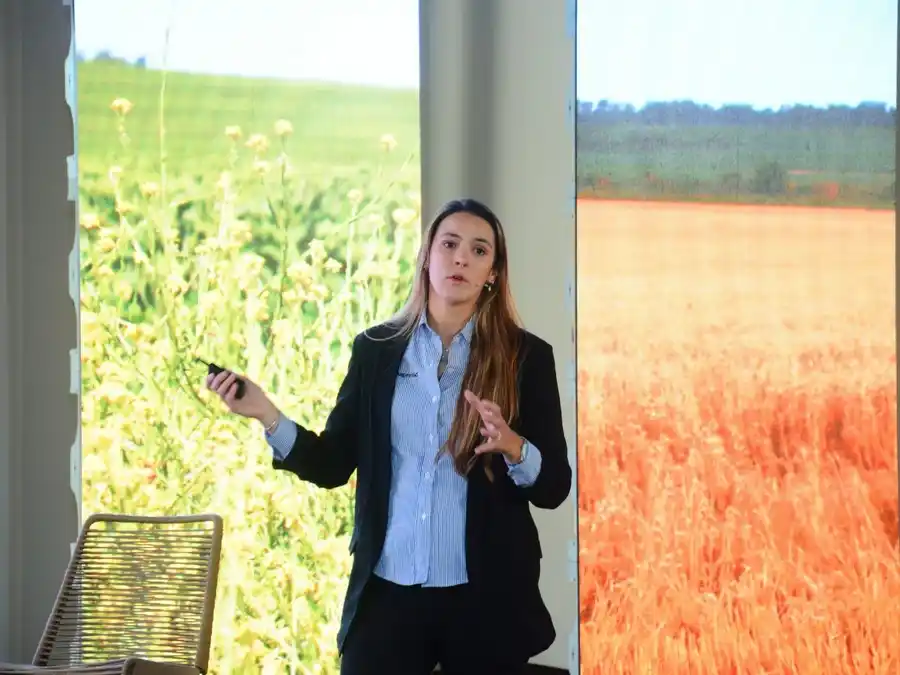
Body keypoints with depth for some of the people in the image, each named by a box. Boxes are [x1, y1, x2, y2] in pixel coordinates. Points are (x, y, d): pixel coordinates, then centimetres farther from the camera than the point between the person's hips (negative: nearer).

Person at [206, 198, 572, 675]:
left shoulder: (526, 356, -1)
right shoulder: (376, 349, 5)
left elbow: (555, 487, -2)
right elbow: (333, 465, 4)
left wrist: (513, 447, -21)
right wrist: (267, 415, -9)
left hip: (485, 598, -1)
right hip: (387, 592, 1)